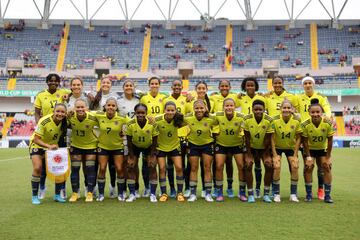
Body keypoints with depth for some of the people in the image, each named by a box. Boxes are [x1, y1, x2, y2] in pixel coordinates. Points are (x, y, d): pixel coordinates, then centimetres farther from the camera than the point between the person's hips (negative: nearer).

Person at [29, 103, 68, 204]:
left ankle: (57, 195, 14)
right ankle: (35, 196, -5)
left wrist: (56, 145, -10)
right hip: (37, 145, -4)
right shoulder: (44, 121, -30)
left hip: (53, 147, 4)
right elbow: (36, 139, -27)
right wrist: (48, 146, -39)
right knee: (37, 168, -20)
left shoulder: (64, 122, -17)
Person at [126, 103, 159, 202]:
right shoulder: (130, 124, -25)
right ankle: (132, 194, 5)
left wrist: (151, 156, -14)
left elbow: (154, 141, -14)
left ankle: (153, 194, 2)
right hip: (135, 147, 1)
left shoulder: (152, 124, -26)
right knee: (131, 167, -6)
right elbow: (129, 142, -14)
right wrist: (131, 157, -13)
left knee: (152, 167, -9)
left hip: (149, 147, -1)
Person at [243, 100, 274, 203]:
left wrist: (266, 155, -11)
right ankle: (250, 194, -4)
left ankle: (266, 194, 3)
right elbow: (247, 138, -13)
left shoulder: (269, 121, -21)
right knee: (248, 165, -14)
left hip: (264, 147, 0)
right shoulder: (247, 119, -20)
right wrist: (249, 155, -13)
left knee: (269, 166, -11)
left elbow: (268, 139, -14)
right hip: (251, 147, 0)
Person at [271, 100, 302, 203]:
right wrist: (275, 155, -17)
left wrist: (295, 155, -11)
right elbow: (272, 138, -15)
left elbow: (298, 138, -9)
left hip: (291, 148, 2)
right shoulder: (275, 120, -21)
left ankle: (293, 194, 7)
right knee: (277, 167, -16)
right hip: (277, 147, -1)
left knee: (295, 167, -10)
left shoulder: (297, 120, -17)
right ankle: (276, 194, 0)